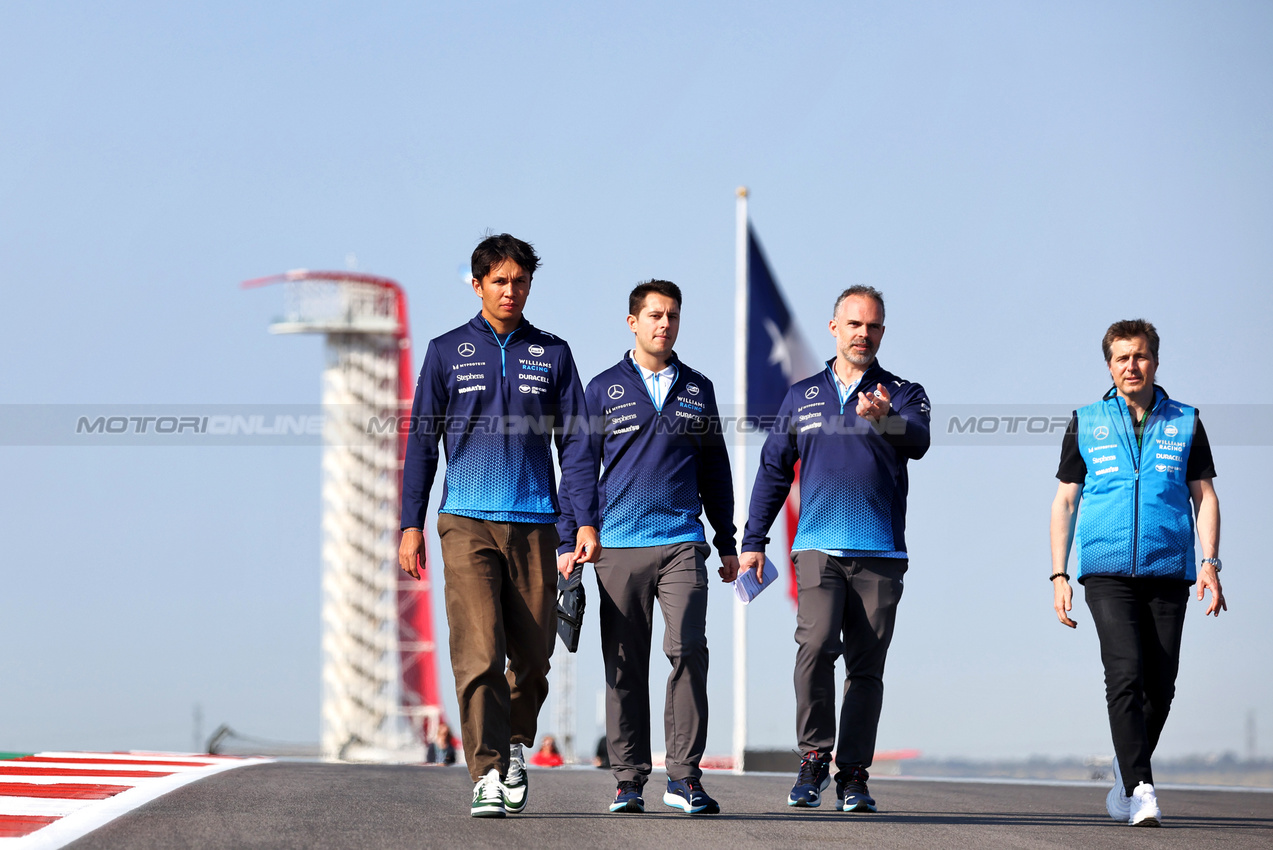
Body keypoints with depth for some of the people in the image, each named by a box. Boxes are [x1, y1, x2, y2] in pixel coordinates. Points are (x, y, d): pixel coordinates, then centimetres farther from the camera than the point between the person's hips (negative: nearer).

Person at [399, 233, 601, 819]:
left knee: (533, 654, 4)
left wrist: (587, 522, 1)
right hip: (467, 524, -2)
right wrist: (411, 524, 2)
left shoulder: (552, 354, 10)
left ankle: (515, 747, 29)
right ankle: (487, 777, -12)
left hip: (534, 524, 2)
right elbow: (421, 441, 8)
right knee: (478, 655, -12)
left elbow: (575, 442, 10)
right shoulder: (448, 352, 7)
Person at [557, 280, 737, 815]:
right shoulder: (604, 389, 8)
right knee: (624, 666, 2)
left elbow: (714, 471, 20)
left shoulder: (697, 390, 14)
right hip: (618, 545, -1)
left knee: (688, 649, -14)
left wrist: (727, 542, 16)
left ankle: (684, 775, -10)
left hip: (682, 542, 1)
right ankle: (629, 780, 8)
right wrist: (568, 542, 2)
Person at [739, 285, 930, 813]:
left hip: (880, 553, 0)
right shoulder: (802, 397, 15)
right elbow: (773, 470, 19)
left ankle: (853, 776, 7)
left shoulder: (903, 394, 7)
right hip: (818, 548, 0)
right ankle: (813, 759, -5)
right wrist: (753, 542, 13)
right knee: (815, 647, -17)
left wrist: (884, 418, -36)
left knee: (866, 667, 1)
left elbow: (918, 442, -15)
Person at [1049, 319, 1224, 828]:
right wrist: (1059, 575, 4)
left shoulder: (1185, 423, 11)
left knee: (1160, 685, 2)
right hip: (1107, 571, -1)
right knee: (1125, 675, -17)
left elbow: (1204, 496, 11)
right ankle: (1141, 789, -20)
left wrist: (1210, 562, -3)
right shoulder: (1086, 424, 11)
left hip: (1168, 572, 1)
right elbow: (1065, 502, 12)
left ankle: (1126, 773, 24)